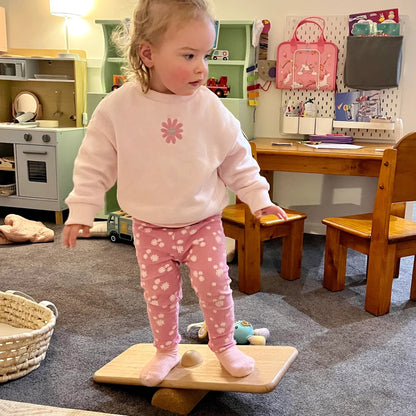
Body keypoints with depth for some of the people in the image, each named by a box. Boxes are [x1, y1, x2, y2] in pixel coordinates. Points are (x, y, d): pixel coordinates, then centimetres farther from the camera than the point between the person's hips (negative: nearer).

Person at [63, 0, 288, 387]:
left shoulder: (210, 107, -11)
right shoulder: (118, 107, -15)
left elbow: (237, 160, 0)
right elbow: (94, 164, -5)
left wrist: (258, 197, -1)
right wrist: (81, 210, -6)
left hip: (203, 222, 0)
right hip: (150, 228, 0)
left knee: (214, 283, -3)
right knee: (159, 293, 8)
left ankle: (224, 344, 24)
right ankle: (166, 350, 34)